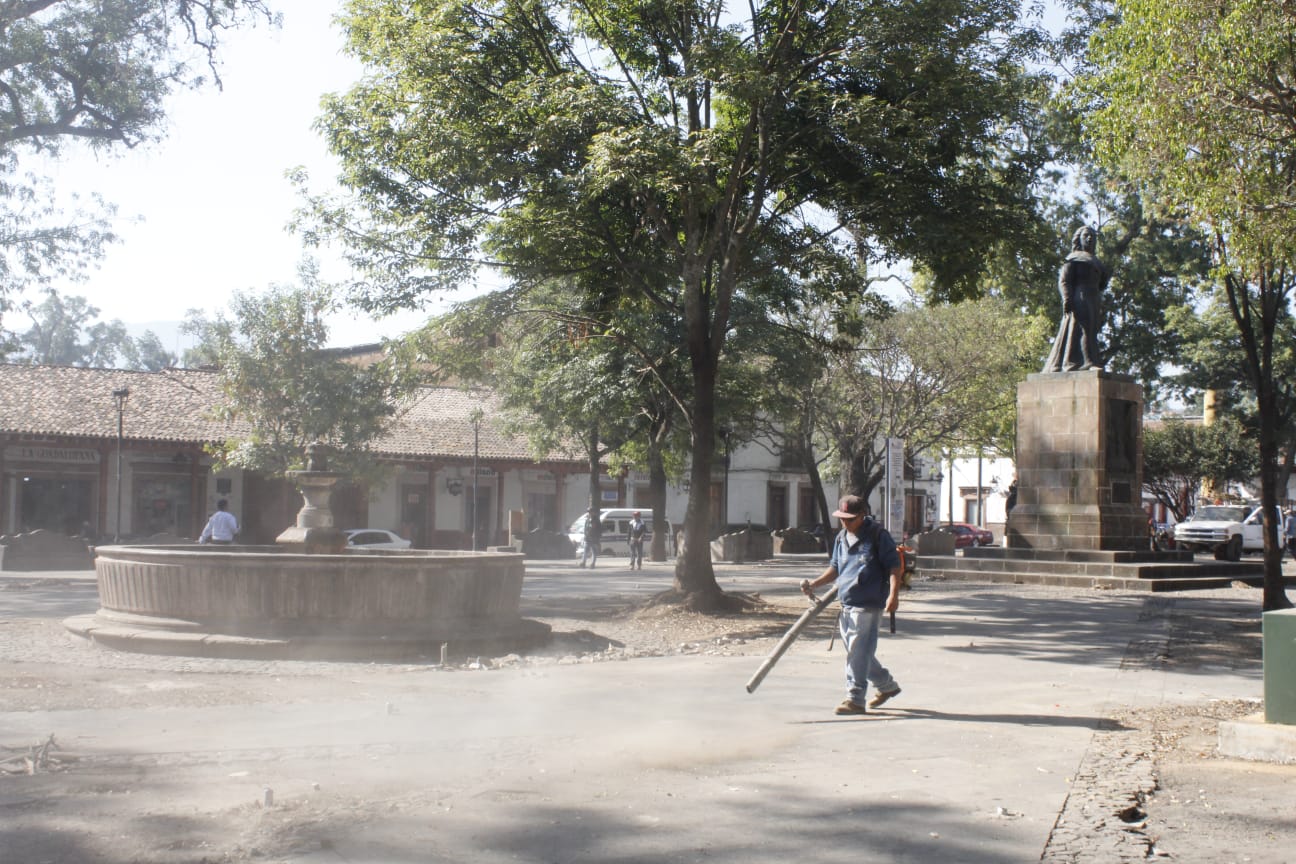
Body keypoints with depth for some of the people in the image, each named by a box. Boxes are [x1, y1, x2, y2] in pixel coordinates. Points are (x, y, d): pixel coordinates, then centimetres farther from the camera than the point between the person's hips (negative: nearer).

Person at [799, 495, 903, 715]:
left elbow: (895, 565, -9)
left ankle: (855, 699, -3)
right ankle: (887, 685, 33)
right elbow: (835, 568, 23)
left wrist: (893, 594, -21)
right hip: (846, 604, 8)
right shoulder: (841, 538, 13)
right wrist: (814, 583, 10)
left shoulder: (877, 535, -8)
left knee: (858, 653, -9)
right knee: (857, 653, 16)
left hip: (868, 605, -8)